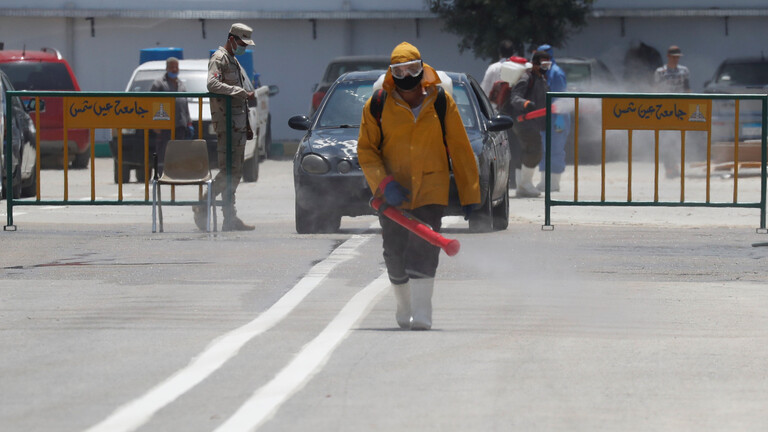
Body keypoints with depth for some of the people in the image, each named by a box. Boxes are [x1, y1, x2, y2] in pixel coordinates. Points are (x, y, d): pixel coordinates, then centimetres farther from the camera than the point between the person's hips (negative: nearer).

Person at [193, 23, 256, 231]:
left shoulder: (234, 61, 23)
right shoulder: (219, 59, -7)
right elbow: (212, 84, -26)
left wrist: (247, 126, 25)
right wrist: (241, 92, -28)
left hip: (238, 125, 10)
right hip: (226, 122, -10)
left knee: (235, 171, 8)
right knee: (229, 171, -14)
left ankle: (230, 218, 9)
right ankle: (202, 206, -9)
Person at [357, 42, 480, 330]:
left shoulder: (442, 103, 1)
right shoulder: (377, 106, 1)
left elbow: (460, 149, 4)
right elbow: (366, 150, 3)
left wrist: (470, 196, 3)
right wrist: (383, 183, -14)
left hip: (431, 189, -2)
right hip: (392, 192, 2)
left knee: (423, 248, -17)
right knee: (395, 253, 7)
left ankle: (422, 314, -18)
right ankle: (404, 307, 29)